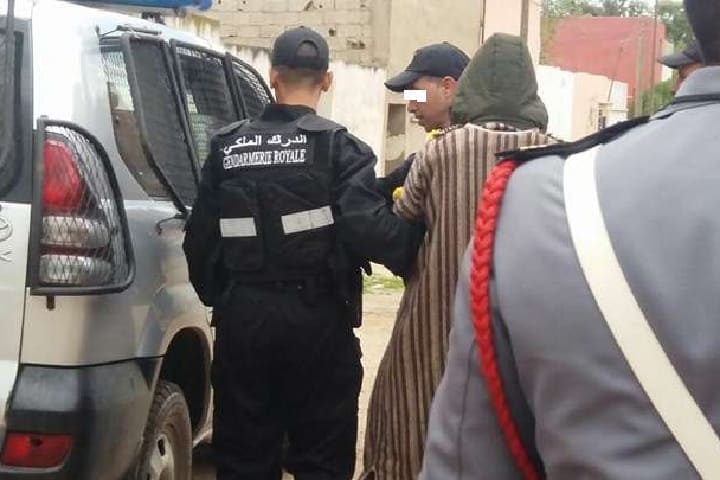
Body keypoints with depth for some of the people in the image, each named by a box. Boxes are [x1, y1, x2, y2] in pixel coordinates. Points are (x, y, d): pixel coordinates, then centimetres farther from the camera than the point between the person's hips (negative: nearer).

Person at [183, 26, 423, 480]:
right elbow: (369, 227, -20)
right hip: (317, 319, -3)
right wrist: (416, 252, -3)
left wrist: (216, 296, 21)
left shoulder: (228, 147, 5)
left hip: (242, 316, 3)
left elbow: (200, 238, 7)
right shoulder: (340, 148, -7)